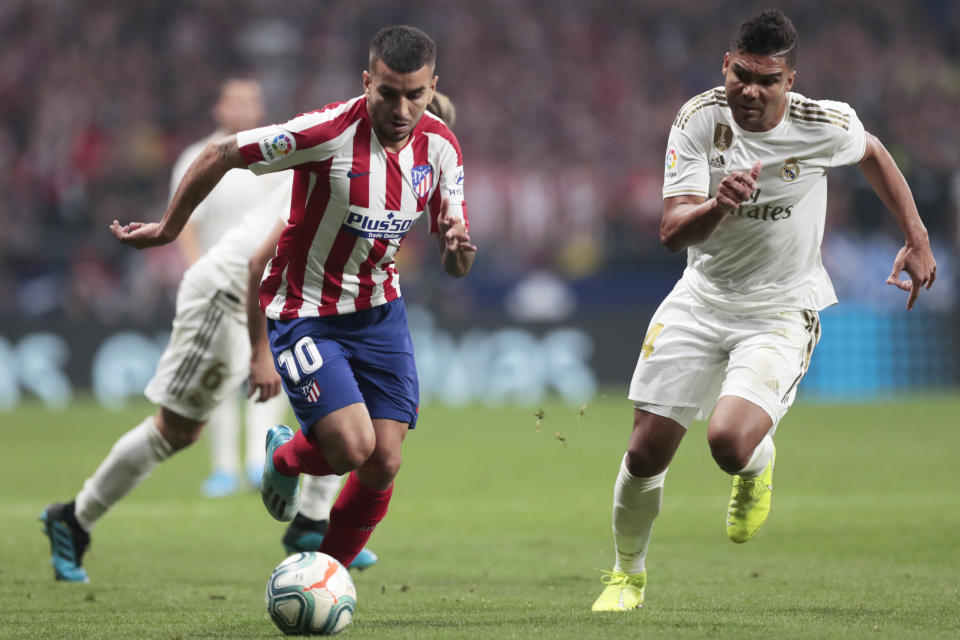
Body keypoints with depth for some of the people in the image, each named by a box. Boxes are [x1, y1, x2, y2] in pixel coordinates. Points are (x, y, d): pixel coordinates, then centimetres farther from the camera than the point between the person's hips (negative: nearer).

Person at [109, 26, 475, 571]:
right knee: (352, 447, -19)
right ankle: (285, 458, 18)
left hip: (380, 310, 5)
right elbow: (222, 154, -15)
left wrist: (459, 252, -23)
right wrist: (169, 229, -5)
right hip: (304, 315, -5)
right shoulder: (331, 131, -25)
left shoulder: (440, 146, -7)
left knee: (384, 465, -2)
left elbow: (454, 264, 2)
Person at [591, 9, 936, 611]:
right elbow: (672, 232, -19)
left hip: (783, 310, -2)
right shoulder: (699, 119, -14)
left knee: (731, 443, -26)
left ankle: (760, 465, 14)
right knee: (645, 454, 0)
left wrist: (917, 240, 12)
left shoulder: (824, 124, -15)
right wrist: (717, 206, -41)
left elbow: (874, 155, 10)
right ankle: (628, 574, 29)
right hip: (702, 298, 2)